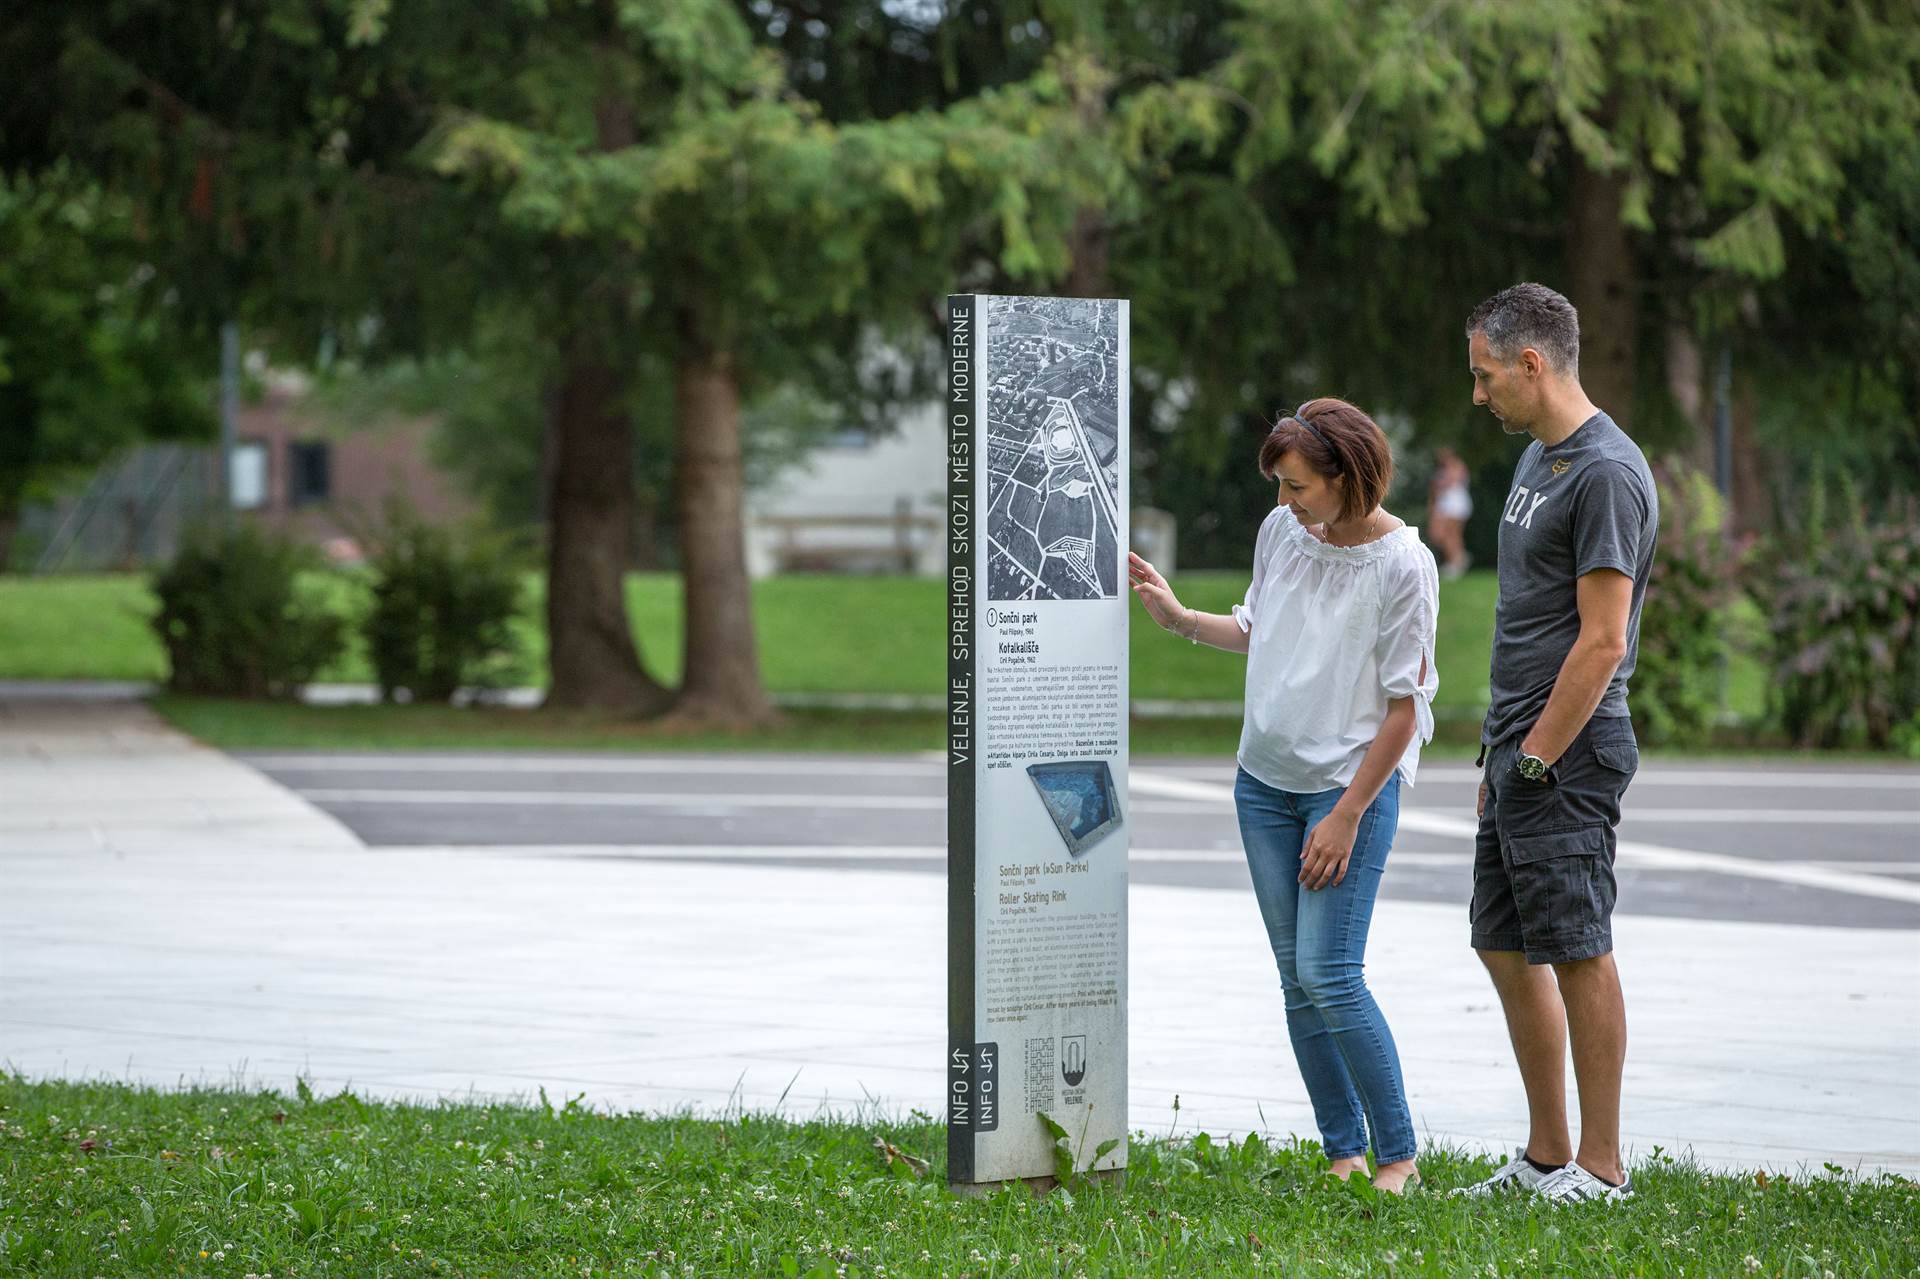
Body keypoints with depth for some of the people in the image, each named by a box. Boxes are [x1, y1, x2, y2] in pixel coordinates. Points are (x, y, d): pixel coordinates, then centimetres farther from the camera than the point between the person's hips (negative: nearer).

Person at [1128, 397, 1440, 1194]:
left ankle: (1398, 1156, -2)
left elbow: (1403, 706, -11)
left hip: (1354, 783, -6)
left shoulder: (1401, 566, -13)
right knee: (1296, 979, 5)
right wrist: (1180, 619, 8)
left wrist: (1347, 815, -13)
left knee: (1330, 975, -14)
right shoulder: (1281, 532, 4)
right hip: (1265, 779, 6)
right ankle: (1344, 1152, 13)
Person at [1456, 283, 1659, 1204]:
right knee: (1505, 945, 12)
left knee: (1575, 950, -6)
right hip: (1518, 747, 10)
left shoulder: (1606, 474, -15)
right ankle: (1546, 1156, 20)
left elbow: (1601, 642, -19)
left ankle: (1601, 1167, 0)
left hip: (1567, 754, -10)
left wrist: (1538, 755, -17)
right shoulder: (1538, 456, 16)